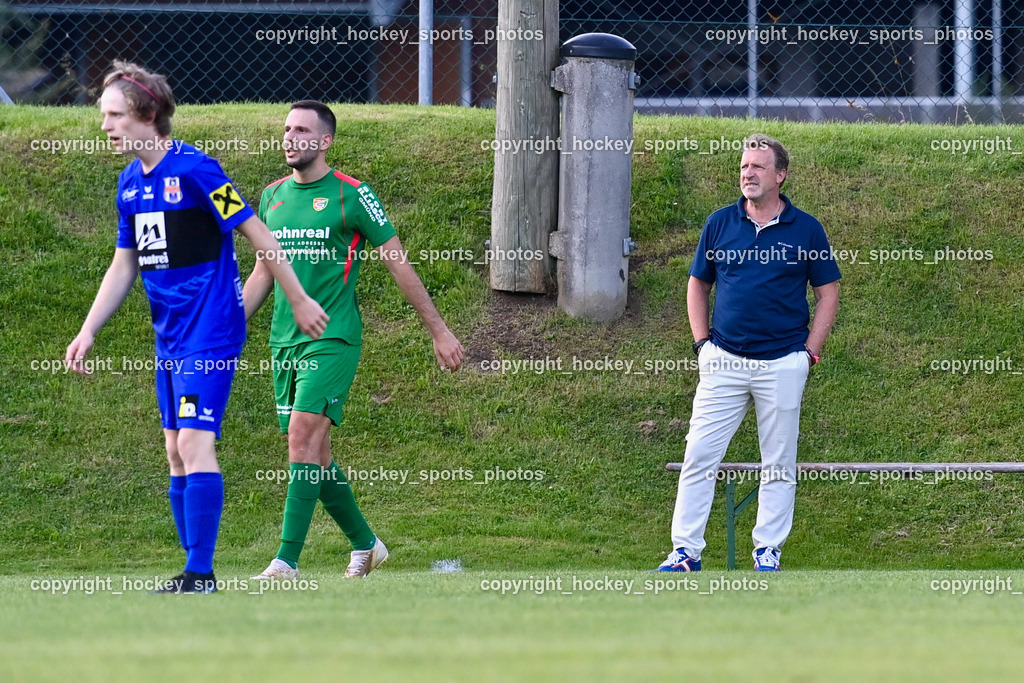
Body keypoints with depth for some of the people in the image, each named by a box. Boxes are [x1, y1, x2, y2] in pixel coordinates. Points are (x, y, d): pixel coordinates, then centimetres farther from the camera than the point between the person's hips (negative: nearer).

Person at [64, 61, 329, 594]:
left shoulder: (194, 169, -15)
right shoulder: (130, 183, 10)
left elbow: (257, 235, -11)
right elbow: (123, 267, 19)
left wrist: (299, 300, -9)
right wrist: (88, 332, 13)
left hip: (211, 331, -9)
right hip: (170, 337, 9)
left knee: (194, 441, -15)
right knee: (176, 451, 9)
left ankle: (200, 573, -15)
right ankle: (193, 575, 14)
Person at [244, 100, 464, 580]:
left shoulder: (351, 195, -6)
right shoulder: (273, 197, 12)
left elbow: (399, 265, -1)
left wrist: (439, 332, 0)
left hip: (333, 338, -6)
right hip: (285, 341, 6)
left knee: (304, 435, -19)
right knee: (314, 452, 8)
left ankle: (287, 561, -21)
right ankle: (364, 544, 26)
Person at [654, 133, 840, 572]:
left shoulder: (805, 229, 1)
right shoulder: (720, 223, 6)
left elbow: (828, 293, 6)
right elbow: (697, 285, 15)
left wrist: (809, 353, -2)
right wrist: (702, 342, 4)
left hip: (782, 365, -1)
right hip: (724, 362, 1)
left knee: (778, 464, 5)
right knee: (699, 456, -4)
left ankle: (768, 551, 13)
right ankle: (686, 551, 0)